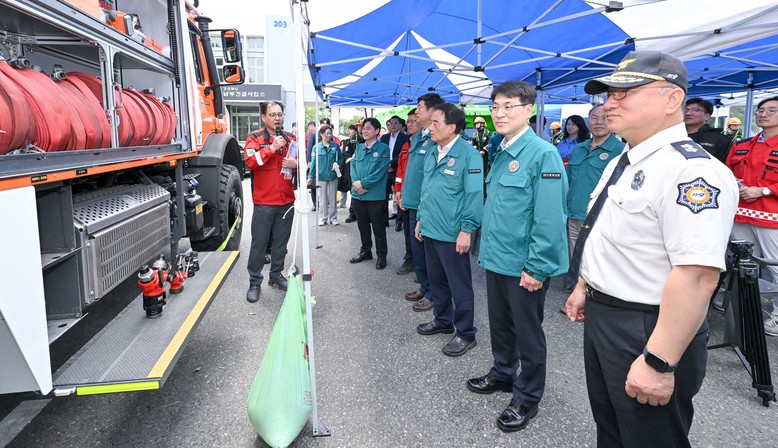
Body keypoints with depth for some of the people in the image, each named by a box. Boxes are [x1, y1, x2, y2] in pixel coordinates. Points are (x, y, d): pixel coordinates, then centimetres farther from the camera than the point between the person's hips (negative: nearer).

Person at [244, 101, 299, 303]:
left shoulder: (290, 138, 10)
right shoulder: (255, 138, -3)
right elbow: (250, 162, -17)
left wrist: (296, 163, -9)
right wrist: (272, 148, -23)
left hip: (286, 201, 4)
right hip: (264, 202, -4)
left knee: (281, 241, 14)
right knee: (259, 243, 1)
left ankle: (276, 275, 28)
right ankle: (255, 282, 11)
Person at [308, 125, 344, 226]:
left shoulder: (335, 145, -1)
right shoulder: (317, 147, -4)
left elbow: (341, 158, 9)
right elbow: (314, 162, -3)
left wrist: (337, 163, -12)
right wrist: (311, 176, -6)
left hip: (333, 175, 1)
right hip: (321, 176, -1)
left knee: (332, 198, 10)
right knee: (323, 198, 9)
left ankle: (333, 217, 20)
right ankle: (323, 218, 19)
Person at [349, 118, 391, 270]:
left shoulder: (383, 149, -6)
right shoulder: (359, 148, 11)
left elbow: (380, 171, -14)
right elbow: (353, 167, 6)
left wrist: (363, 183, -16)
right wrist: (356, 183, -12)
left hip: (375, 196, -5)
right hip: (358, 194, 5)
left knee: (378, 227, 4)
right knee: (362, 225, 17)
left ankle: (381, 255, 17)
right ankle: (365, 251, 32)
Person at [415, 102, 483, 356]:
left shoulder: (468, 154, -14)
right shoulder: (432, 153, 11)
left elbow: (474, 195, -16)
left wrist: (467, 230, -19)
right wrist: (421, 219, 17)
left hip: (452, 234, -8)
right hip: (430, 230, 8)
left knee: (459, 285, 4)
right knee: (436, 279, 20)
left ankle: (465, 334, 18)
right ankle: (443, 320, 38)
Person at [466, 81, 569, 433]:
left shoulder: (542, 154, -17)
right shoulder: (500, 153, 8)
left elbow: (549, 217, -21)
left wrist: (536, 267, -21)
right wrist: (488, 247, 16)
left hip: (524, 265, -7)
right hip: (496, 258, 8)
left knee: (527, 332, 10)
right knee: (499, 323, 22)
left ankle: (527, 398, 28)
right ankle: (502, 373, 44)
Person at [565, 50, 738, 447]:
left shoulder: (691, 170, -24)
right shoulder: (621, 163, 9)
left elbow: (698, 276, -30)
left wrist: (658, 362, -30)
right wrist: (584, 288, 22)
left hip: (646, 331, -9)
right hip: (600, 317, 9)